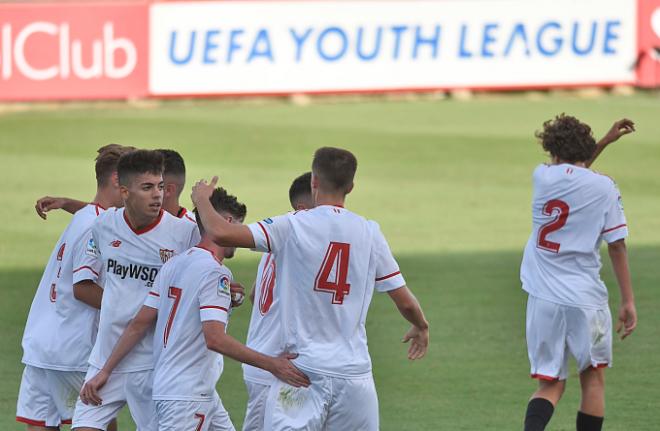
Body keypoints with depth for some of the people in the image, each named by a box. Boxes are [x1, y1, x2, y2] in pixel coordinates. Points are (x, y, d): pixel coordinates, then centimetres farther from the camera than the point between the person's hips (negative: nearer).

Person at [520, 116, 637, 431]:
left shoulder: (542, 177, 5)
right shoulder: (604, 188, -5)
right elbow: (617, 246, -4)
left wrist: (605, 142, 33)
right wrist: (628, 301, 1)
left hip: (542, 298, 2)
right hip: (585, 298, -2)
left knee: (551, 385, 6)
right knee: (593, 377, 17)